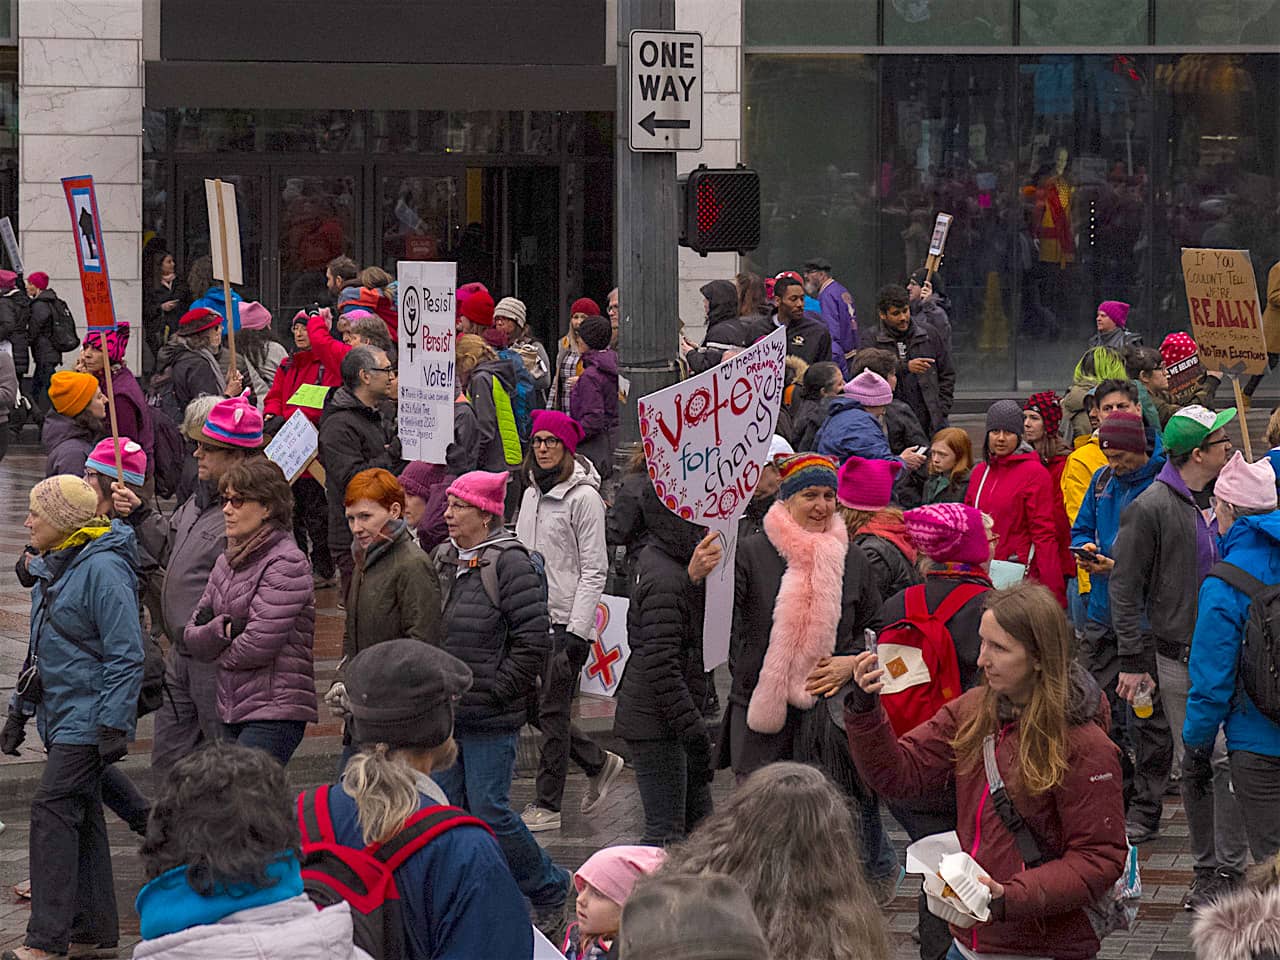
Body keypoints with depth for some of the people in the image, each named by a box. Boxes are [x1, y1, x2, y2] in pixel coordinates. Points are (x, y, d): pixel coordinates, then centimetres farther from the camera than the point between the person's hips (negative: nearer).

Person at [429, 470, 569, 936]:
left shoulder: (510, 563, -12)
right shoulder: (444, 560, 10)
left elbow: (534, 639, -15)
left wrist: (492, 689, -14)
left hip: (490, 719, -7)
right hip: (445, 713, 7)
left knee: (489, 811, -5)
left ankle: (549, 892, 13)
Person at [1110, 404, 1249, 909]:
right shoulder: (1150, 508, -7)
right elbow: (1125, 588, -6)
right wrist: (1134, 660, -9)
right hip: (1179, 660, -4)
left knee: (1229, 759, -3)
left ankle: (1230, 868, 2)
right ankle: (1207, 866, 11)